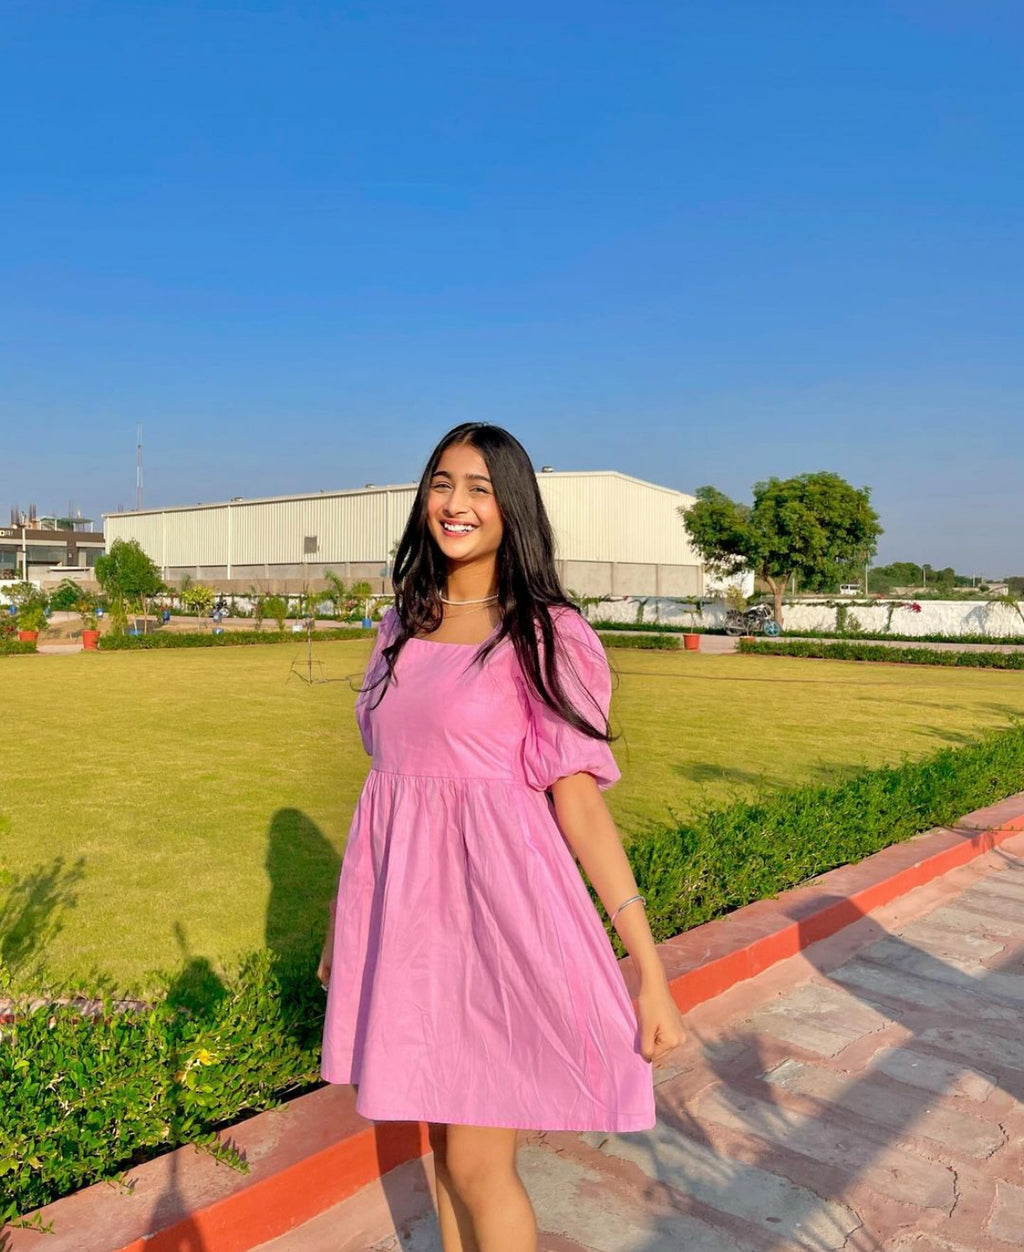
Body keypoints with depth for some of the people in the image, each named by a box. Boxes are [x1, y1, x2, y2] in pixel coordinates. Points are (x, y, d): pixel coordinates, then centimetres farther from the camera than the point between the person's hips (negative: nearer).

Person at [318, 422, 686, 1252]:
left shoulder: (545, 635, -9)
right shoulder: (403, 627, 7)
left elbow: (579, 799, -12)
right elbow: (390, 774, 13)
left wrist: (652, 974, -16)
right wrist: (348, 916, 19)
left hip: (493, 901, -5)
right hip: (404, 902, 6)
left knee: (479, 1162, 4)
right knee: (442, 1135, 19)